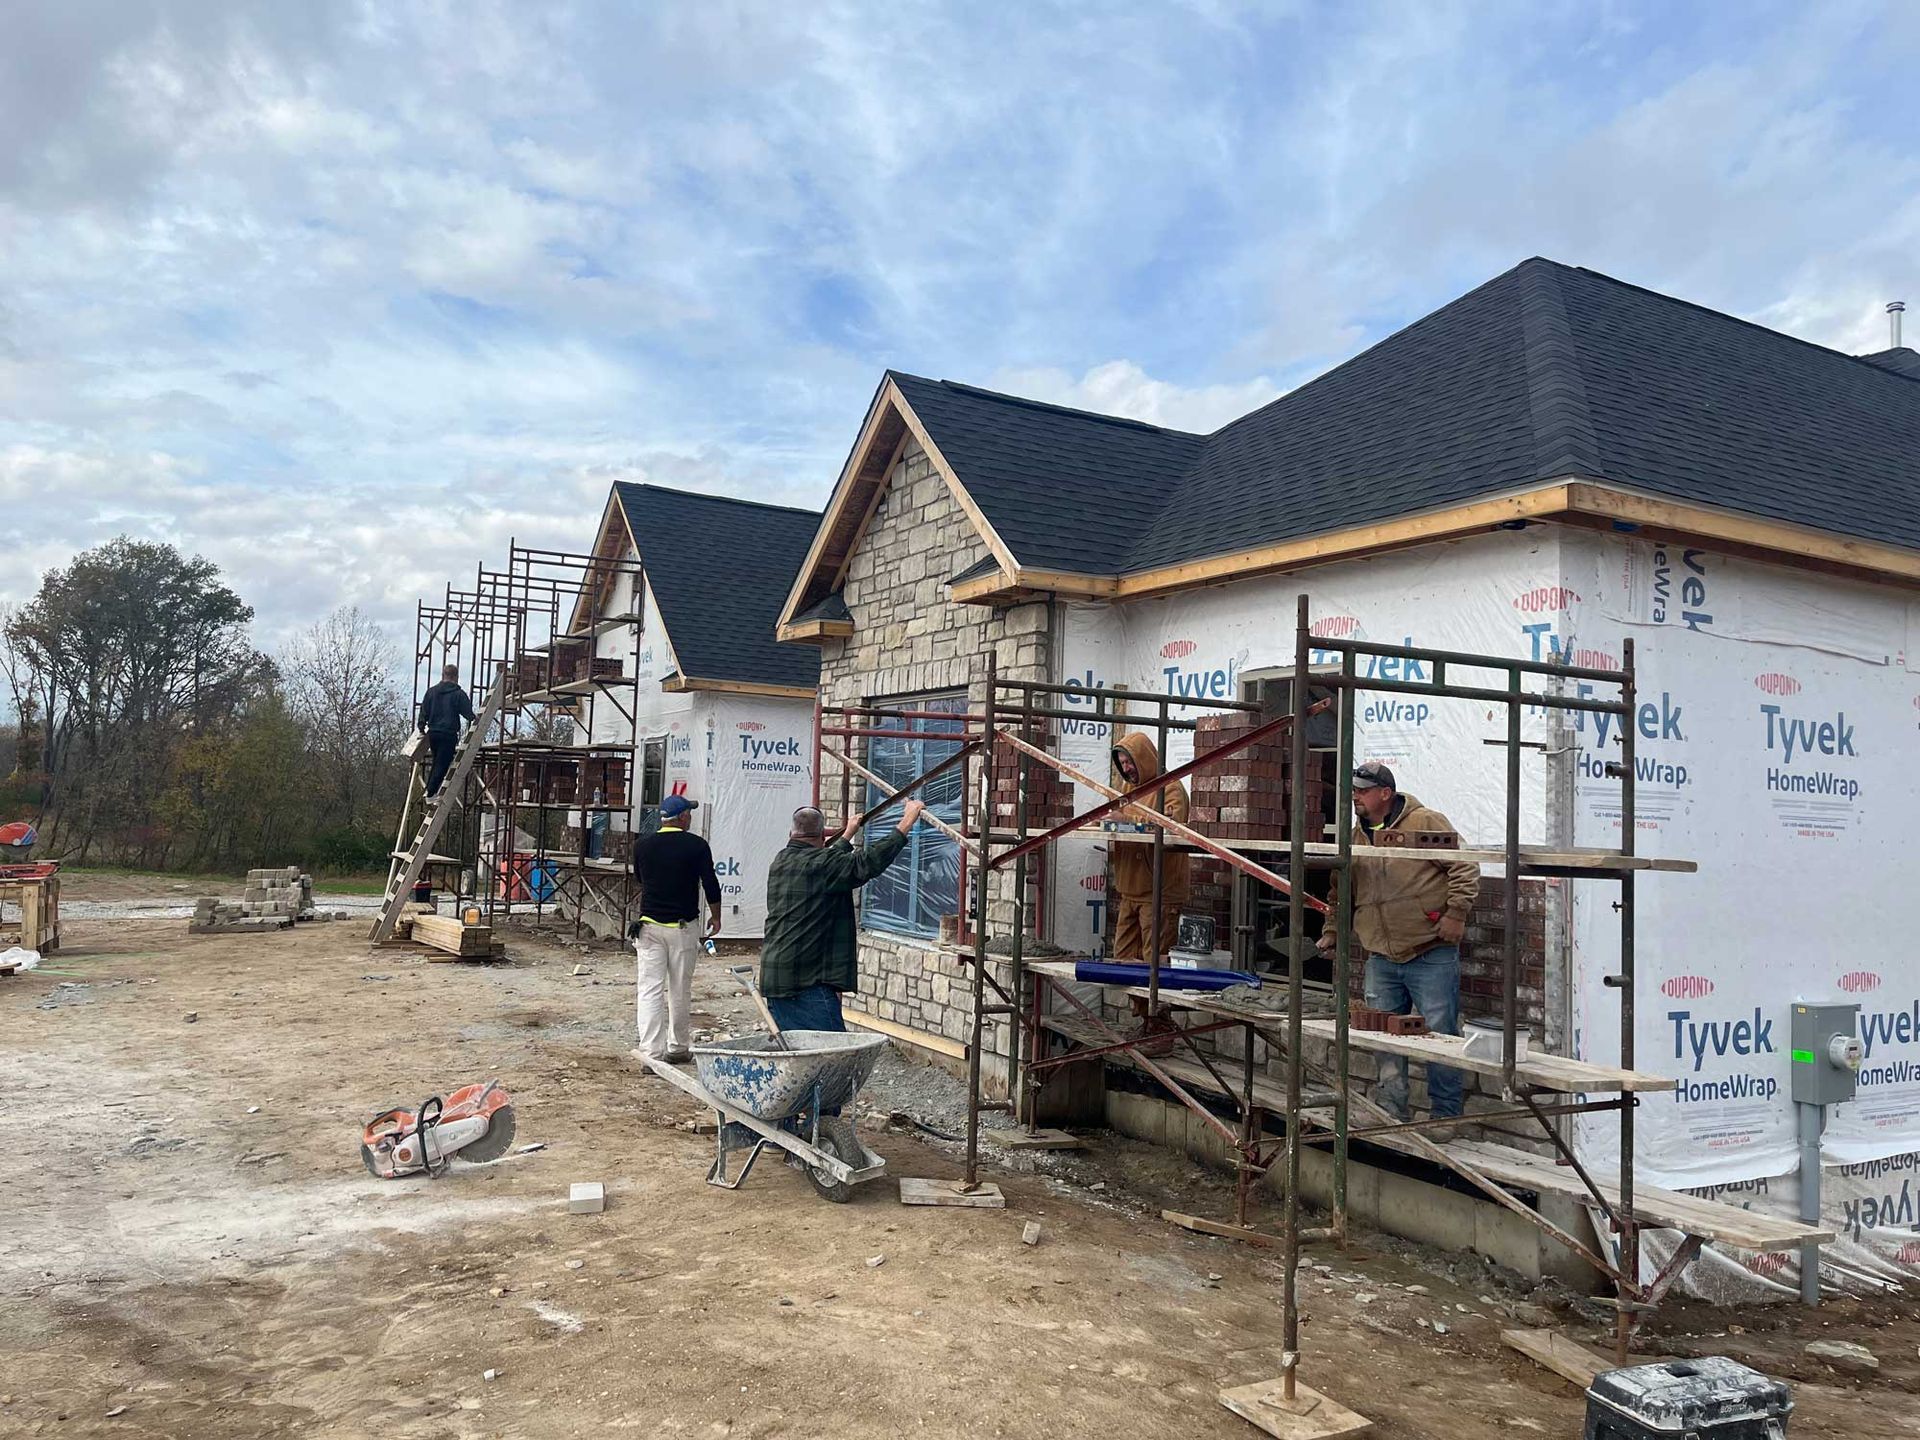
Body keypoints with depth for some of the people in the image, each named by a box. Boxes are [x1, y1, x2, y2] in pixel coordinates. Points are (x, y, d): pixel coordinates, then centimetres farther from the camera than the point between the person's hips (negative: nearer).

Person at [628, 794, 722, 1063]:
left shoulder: (642, 844, 3)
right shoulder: (696, 845, -7)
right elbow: (710, 884, -5)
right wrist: (715, 917, 9)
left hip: (649, 924, 2)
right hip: (683, 926, -2)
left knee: (650, 990, 0)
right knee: (680, 991, 10)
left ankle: (651, 1052, -7)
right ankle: (678, 1048, 22)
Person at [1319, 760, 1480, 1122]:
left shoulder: (1426, 822, -4)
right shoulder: (1356, 838, 15)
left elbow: (1464, 867, -6)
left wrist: (1455, 912, -12)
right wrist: (1332, 930, 16)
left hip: (1431, 955, -6)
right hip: (1381, 959, 6)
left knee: (1440, 1033, 0)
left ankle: (1446, 1116, 12)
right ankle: (1390, 1114, 18)